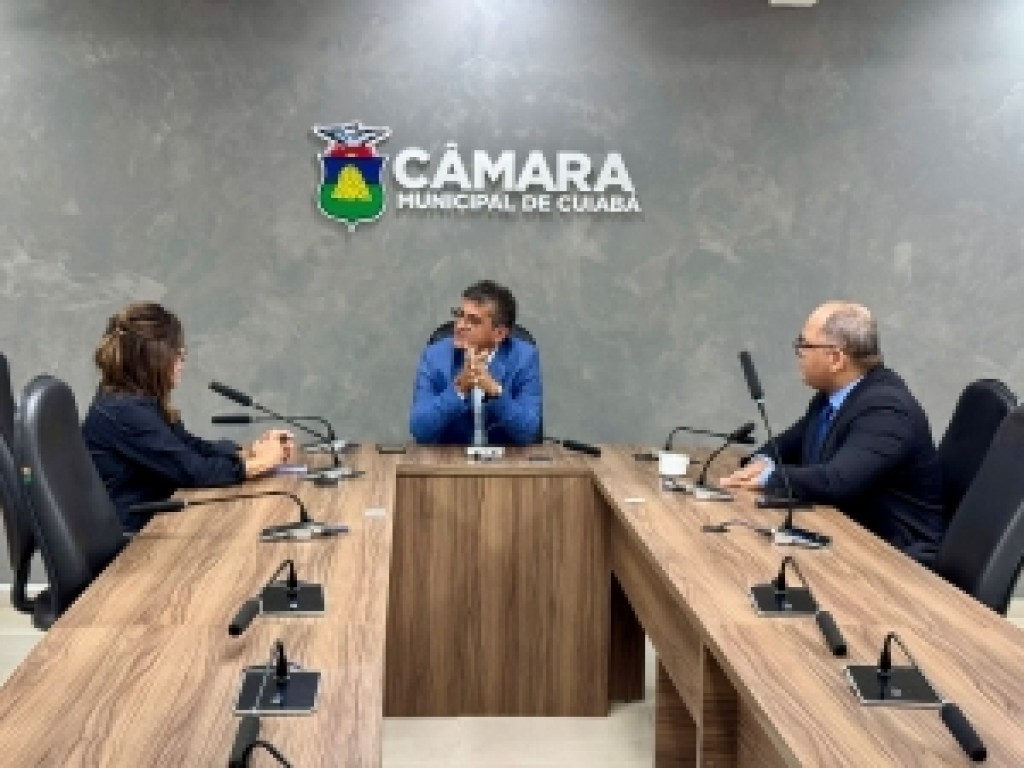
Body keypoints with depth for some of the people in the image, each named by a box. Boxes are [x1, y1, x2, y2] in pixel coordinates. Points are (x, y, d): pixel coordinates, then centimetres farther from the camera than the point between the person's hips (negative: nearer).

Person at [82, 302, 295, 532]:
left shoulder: (140, 401, 8)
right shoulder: (124, 412, -21)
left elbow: (194, 447, 10)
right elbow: (193, 471, -21)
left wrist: (251, 450, -3)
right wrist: (259, 462, -10)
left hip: (149, 517, 8)